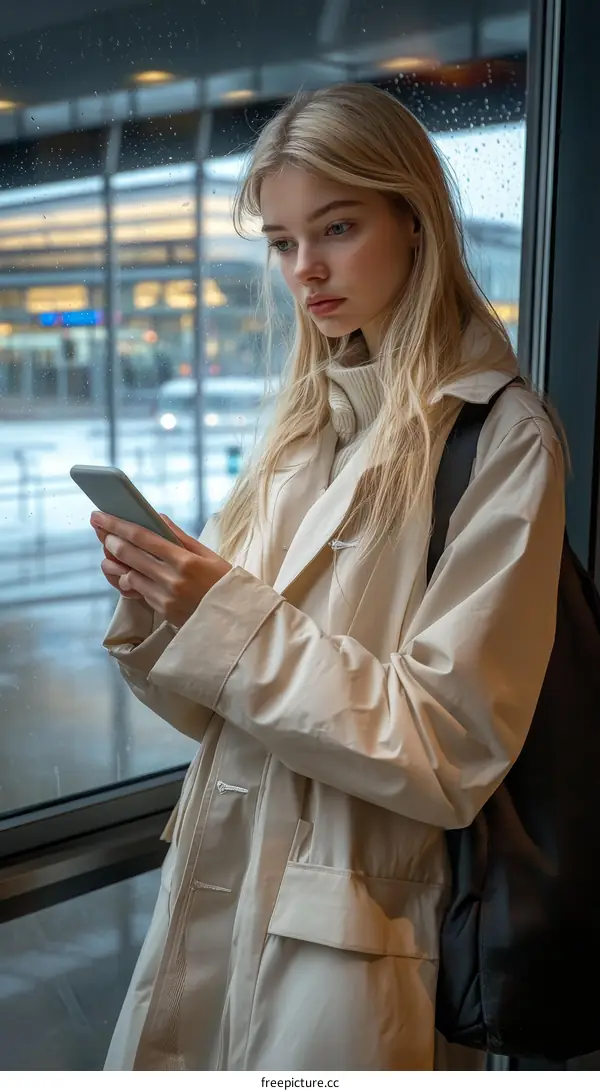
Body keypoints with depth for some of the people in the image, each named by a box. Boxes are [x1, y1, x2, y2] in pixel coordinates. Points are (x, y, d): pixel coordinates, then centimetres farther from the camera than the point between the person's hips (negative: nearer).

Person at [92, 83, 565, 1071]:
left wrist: (231, 618, -20)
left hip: (349, 937, -6)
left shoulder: (501, 440, -12)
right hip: (213, 893, 6)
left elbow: (451, 750, -17)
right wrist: (159, 610, -10)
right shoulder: (305, 428, 7)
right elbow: (223, 710, 10)